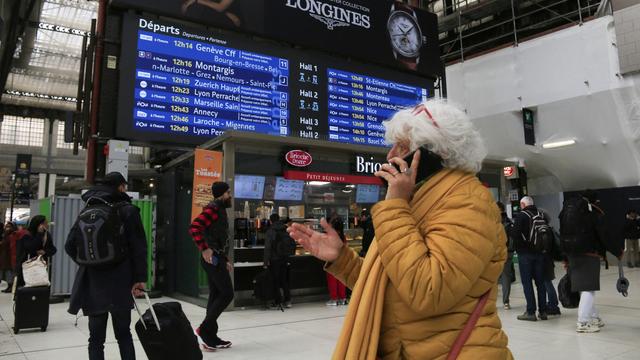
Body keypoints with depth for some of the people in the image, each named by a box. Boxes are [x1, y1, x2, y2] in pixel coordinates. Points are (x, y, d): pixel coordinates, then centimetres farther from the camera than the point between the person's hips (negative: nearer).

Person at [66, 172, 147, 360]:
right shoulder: (127, 210, -6)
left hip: (92, 284, 3)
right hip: (119, 283, -3)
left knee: (96, 338, 10)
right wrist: (139, 278, -6)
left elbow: (70, 246, 9)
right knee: (123, 335, 9)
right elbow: (138, 247, -10)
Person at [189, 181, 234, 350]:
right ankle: (204, 328, -2)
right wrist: (204, 249, -28)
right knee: (227, 294, -8)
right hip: (212, 258, -10)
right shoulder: (213, 208, -11)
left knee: (216, 296, 10)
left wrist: (225, 260, 22)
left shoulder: (221, 210, 20)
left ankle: (210, 338, 15)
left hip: (217, 258, 10)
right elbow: (194, 227, -25)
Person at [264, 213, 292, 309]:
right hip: (285, 259, 5)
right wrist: (289, 258, 15)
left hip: (274, 259, -5)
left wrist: (266, 262, -13)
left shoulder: (270, 231, -12)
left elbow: (267, 247, -15)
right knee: (284, 280, 15)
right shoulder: (286, 230, 4)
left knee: (275, 281, 4)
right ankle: (287, 300, 16)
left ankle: (277, 302, 6)